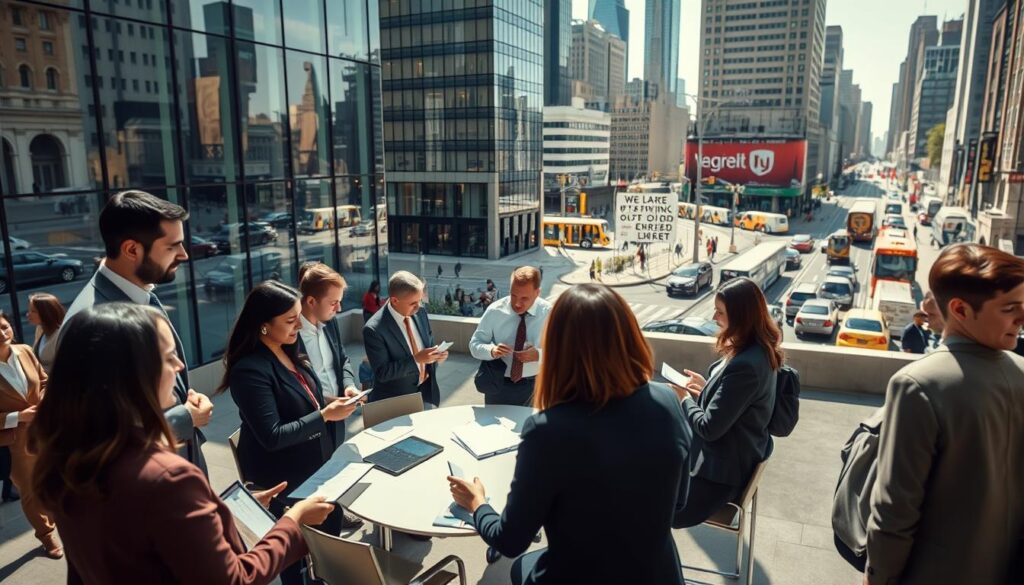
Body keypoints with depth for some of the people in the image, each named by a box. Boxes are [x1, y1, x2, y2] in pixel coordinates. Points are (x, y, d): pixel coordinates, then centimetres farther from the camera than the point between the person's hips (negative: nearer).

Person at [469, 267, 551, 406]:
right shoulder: (495, 311, -13)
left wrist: (538, 355, -28)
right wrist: (491, 350, -28)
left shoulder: (549, 313, -12)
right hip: (498, 386, 0)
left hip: (533, 386, 1)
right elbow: (474, 345, -6)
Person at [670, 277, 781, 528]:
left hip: (725, 464, -10)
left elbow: (710, 428, -26)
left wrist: (685, 398, -10)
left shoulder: (746, 364, -32)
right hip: (733, 448, 10)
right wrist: (706, 387, 2)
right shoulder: (758, 348, -2)